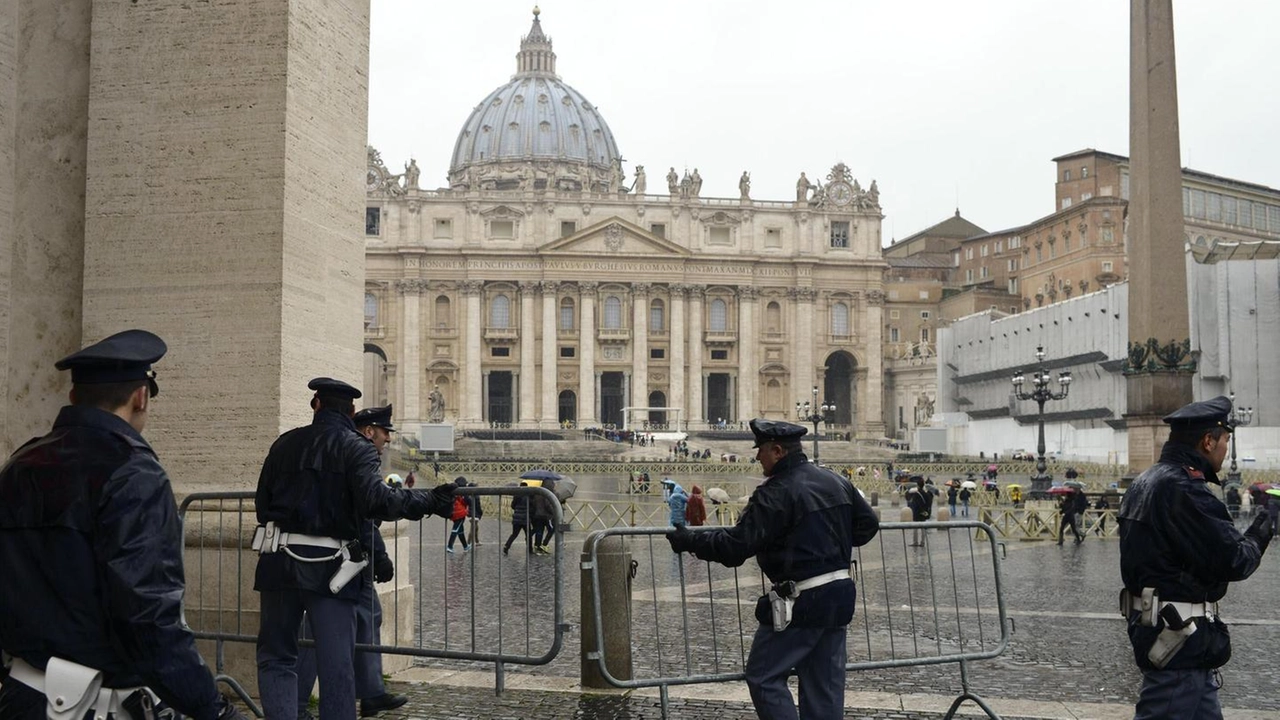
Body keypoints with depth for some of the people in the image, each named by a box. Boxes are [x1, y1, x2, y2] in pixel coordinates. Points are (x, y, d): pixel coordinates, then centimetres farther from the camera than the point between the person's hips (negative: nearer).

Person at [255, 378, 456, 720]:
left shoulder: (285, 444, 10)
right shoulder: (357, 448, -3)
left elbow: (262, 501, 13)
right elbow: (375, 499, -19)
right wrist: (429, 502, -12)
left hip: (280, 561, 3)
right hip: (329, 566, -3)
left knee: (276, 656, 14)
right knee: (336, 665, 3)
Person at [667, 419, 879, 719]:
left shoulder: (777, 493, -17)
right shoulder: (836, 482, 9)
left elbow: (738, 545, -20)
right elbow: (868, 523, 19)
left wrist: (690, 541, -10)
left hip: (801, 602, -8)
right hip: (840, 597, 8)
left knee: (763, 677, 2)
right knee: (825, 684, 13)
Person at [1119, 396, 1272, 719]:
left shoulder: (1146, 481, 11)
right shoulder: (1184, 489, -21)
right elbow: (1233, 562, -20)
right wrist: (1261, 533, -2)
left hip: (1152, 622, 10)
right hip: (1178, 634, -10)